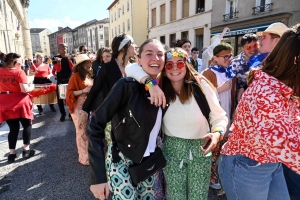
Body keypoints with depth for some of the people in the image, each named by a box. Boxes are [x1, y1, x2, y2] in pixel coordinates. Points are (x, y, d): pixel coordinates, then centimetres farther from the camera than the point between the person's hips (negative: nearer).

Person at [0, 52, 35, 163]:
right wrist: (31, 87, -1)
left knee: (13, 128, 15)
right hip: (20, 103, -5)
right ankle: (26, 150, 15)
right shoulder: (19, 72, -13)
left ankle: (12, 153, 16)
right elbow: (24, 90, -20)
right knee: (27, 125, 13)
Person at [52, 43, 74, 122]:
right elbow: (58, 69, -11)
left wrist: (69, 60, -17)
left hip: (69, 80, 1)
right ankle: (63, 114, 15)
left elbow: (72, 68, -7)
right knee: (60, 98, 3)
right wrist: (58, 61, -26)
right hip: (60, 81, -1)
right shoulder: (56, 58, -1)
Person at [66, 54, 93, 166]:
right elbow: (69, 93, -16)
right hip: (78, 107, -7)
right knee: (82, 132, 1)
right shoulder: (75, 77, -12)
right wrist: (83, 91, -23)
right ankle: (84, 158, 14)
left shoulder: (89, 76, 10)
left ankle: (88, 153, 28)